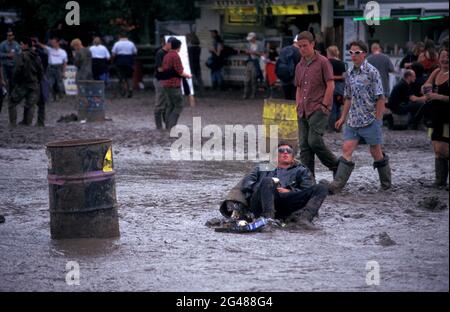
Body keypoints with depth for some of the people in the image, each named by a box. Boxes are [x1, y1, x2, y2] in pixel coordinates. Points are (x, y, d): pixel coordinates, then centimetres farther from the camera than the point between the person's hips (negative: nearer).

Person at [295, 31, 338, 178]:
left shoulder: (323, 62, -4)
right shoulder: (300, 66, 16)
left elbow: (330, 85, -8)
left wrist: (324, 105, -12)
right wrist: (298, 106, 13)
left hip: (318, 110, -7)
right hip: (303, 111, 7)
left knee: (314, 141, -18)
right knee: (304, 145, 2)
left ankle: (336, 166, 1)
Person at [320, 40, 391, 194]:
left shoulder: (372, 72, -9)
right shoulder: (349, 73, 10)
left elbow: (380, 98, -10)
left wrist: (377, 119, -13)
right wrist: (343, 117, 14)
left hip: (370, 119, -5)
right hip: (353, 120, 5)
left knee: (376, 153, 6)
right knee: (346, 150, -6)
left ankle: (386, 183, 24)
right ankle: (336, 185, -14)